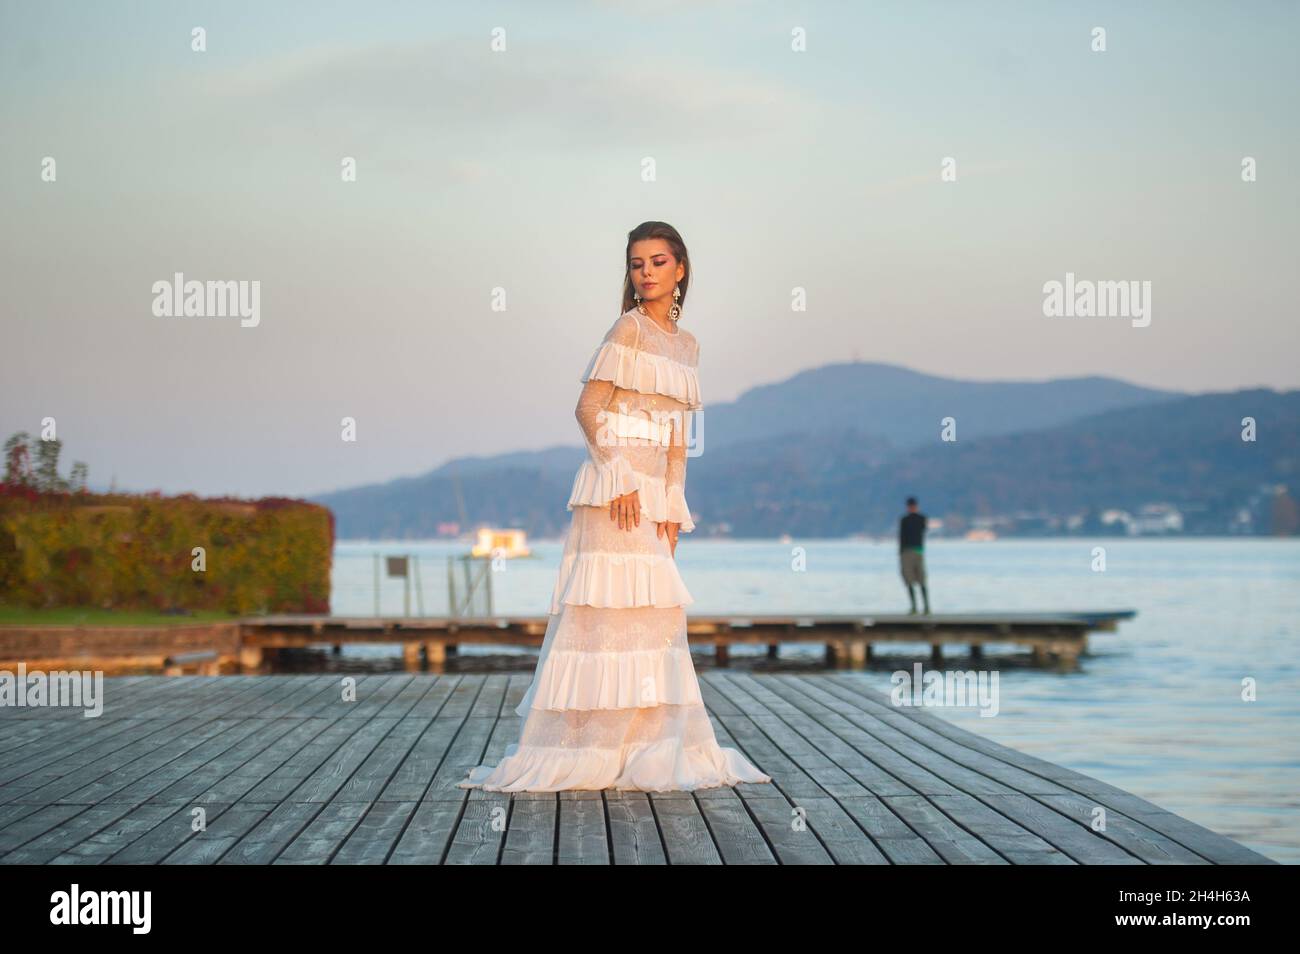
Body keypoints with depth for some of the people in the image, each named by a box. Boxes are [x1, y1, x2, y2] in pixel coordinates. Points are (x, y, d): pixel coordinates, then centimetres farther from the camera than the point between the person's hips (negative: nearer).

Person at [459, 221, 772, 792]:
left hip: (655, 490, 8)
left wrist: (673, 506, 10)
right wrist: (620, 478, -16)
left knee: (656, 612, 7)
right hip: (614, 482, -8)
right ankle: (588, 746, -7)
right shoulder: (629, 328, -4)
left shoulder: (686, 344, 17)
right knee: (612, 606, -10)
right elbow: (588, 408, -10)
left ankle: (647, 745, 13)